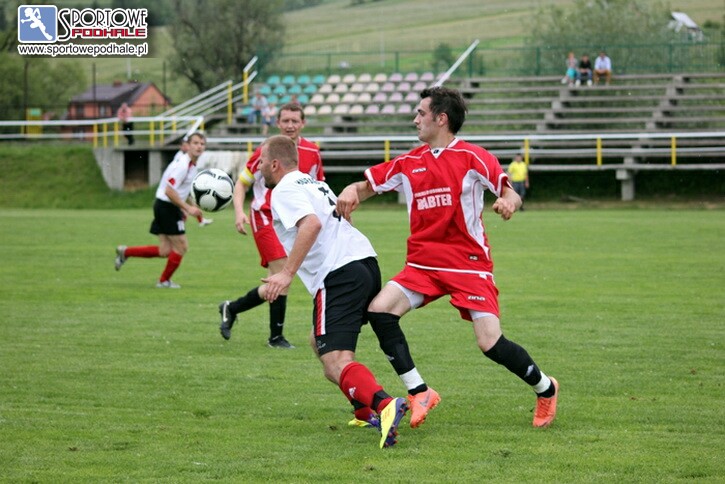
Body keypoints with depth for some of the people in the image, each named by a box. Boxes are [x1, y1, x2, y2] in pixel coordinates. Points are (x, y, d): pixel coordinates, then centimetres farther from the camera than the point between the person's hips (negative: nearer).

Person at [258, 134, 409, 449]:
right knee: (321, 343, 27)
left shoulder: (284, 190, -3)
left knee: (335, 363, -17)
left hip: (339, 275, -9)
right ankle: (365, 414, 22)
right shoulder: (313, 183, 26)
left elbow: (311, 224, -21)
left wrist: (287, 273, -25)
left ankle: (384, 405, -43)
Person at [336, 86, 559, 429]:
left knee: (491, 343, -14)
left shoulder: (472, 157, -5)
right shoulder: (409, 163, 10)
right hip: (423, 263, 5)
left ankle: (546, 390, 14)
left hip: (469, 263, -5)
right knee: (379, 311, -17)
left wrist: (509, 202, -32)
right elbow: (367, 185, 12)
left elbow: (510, 193, -8)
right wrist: (349, 193, -10)